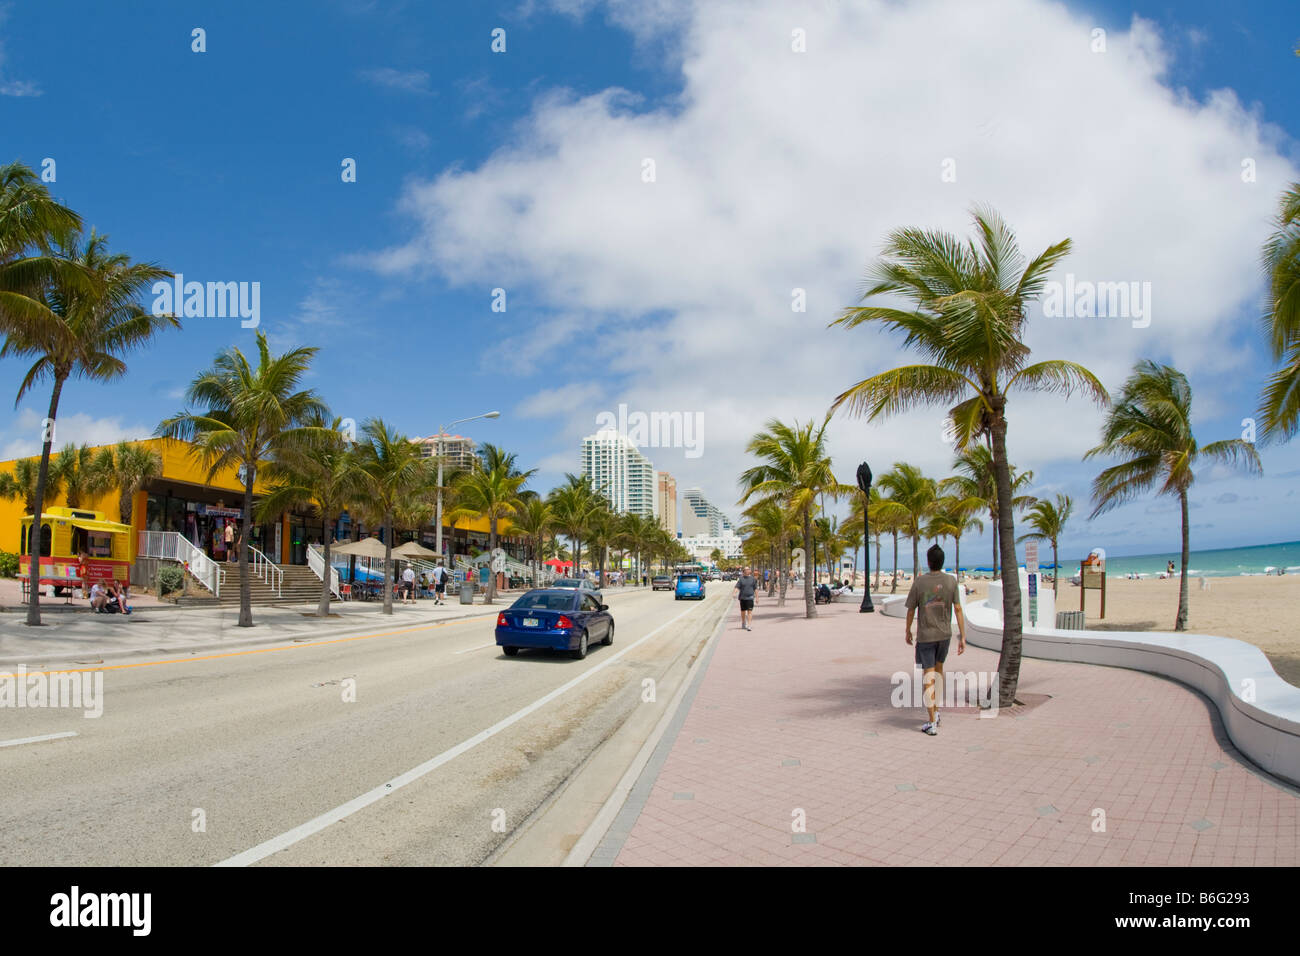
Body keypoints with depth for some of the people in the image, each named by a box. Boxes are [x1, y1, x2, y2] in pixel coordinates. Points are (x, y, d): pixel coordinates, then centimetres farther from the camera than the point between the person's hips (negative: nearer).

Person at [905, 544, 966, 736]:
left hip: (925, 635, -3)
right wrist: (963, 637, 0)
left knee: (928, 675, 1)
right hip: (945, 634, 3)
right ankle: (936, 711, 26)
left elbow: (911, 610, -5)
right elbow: (958, 609, -5)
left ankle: (932, 722, 0)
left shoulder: (919, 582, -12)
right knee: (938, 667, 23)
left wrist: (908, 632, 10)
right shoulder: (951, 581, -6)